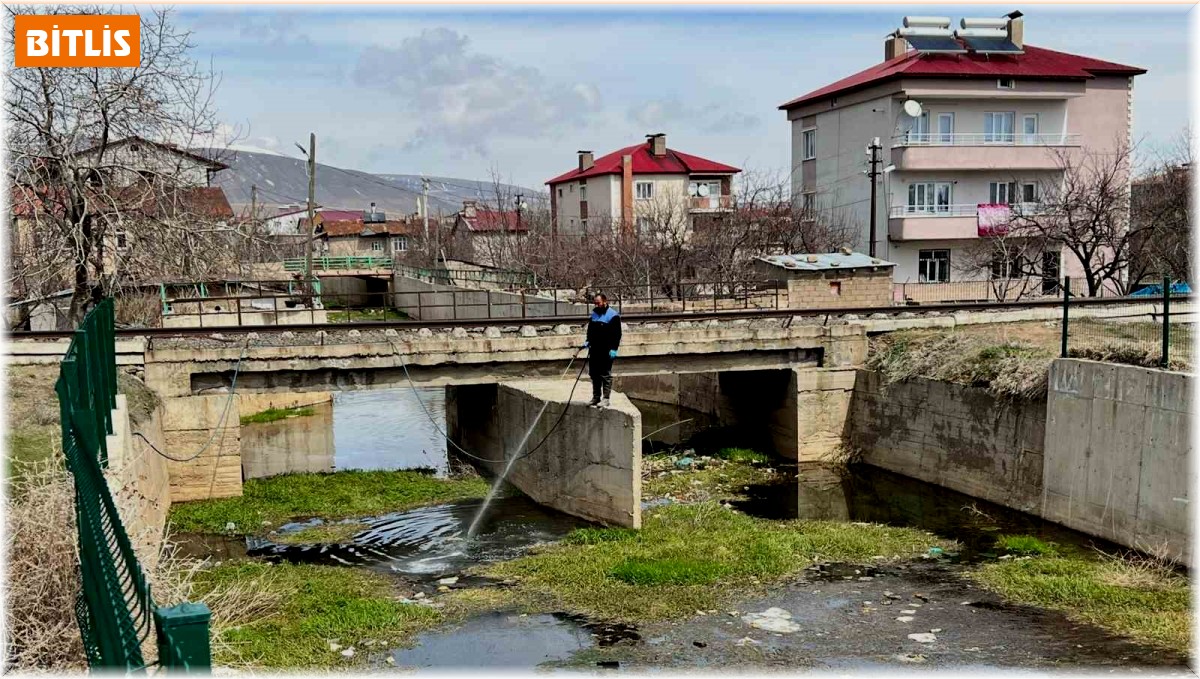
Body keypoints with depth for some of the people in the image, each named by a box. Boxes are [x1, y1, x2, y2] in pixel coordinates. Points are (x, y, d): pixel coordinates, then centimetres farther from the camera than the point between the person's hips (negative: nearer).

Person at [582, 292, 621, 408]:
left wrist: (613, 349, -15)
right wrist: (588, 341, 11)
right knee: (594, 374, 10)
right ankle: (596, 398, 17)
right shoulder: (594, 313, 15)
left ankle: (605, 398, -1)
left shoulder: (613, 315, -7)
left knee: (605, 375, -4)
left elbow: (617, 334, -10)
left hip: (606, 351, -7)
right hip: (594, 350, 7)